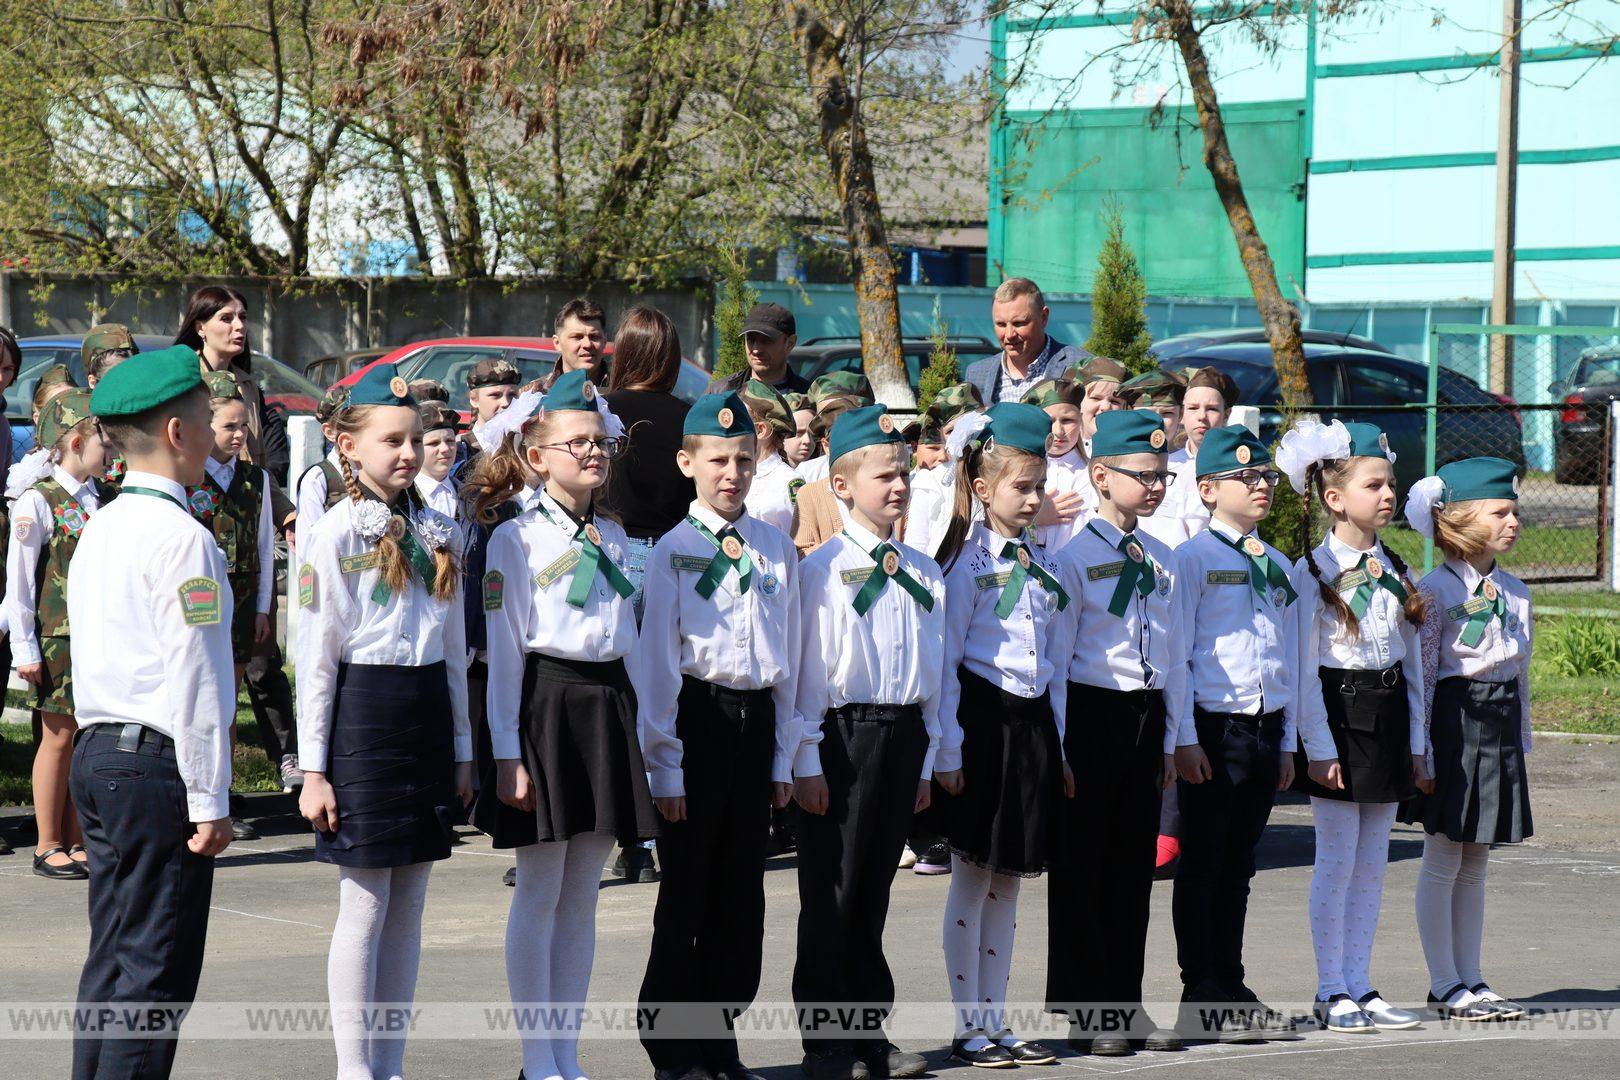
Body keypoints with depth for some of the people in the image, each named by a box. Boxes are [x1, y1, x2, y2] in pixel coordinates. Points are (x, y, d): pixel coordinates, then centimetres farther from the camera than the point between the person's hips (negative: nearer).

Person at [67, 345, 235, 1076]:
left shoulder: (99, 529, 14)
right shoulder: (182, 538, -14)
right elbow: (193, 678, -16)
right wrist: (209, 798, -13)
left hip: (98, 754, 9)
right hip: (158, 767, -9)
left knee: (113, 959, 13)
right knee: (155, 971, -6)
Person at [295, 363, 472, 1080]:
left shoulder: (439, 535, 11)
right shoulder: (335, 535, -6)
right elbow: (315, 660, -7)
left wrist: (462, 749, 15)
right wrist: (313, 767, -9)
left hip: (428, 714, 6)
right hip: (362, 710, -6)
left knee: (408, 906, 8)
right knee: (364, 907, -3)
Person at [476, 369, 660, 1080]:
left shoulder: (613, 537, 13)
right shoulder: (516, 538, -5)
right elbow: (504, 650, -8)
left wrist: (635, 726, 12)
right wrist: (507, 752, -12)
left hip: (608, 703, 6)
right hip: (546, 701, -6)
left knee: (582, 894, 8)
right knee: (541, 893, -1)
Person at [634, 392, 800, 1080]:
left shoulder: (777, 549, 10)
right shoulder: (673, 551, -2)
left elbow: (789, 657, 13)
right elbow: (656, 663, -3)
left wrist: (784, 755, 10)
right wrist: (665, 765, -7)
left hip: (758, 718, 4)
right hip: (697, 717, -4)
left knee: (742, 890, 7)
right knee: (687, 890, 0)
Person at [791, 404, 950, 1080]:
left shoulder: (924, 574, 11)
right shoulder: (823, 569, -5)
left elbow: (934, 669, 15)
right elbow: (806, 669, -7)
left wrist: (929, 760, 13)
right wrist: (806, 762, -10)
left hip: (904, 736, 5)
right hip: (842, 735, -5)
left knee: (874, 890, 12)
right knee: (832, 893, 0)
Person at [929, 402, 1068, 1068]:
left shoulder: (1039, 564, 11)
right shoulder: (968, 563, -8)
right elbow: (944, 662, -10)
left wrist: (1058, 746, 14)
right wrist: (949, 752, -14)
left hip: (1032, 722, 6)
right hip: (984, 721, -6)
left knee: (1007, 885, 10)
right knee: (973, 882, 1)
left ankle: (995, 1024, 15)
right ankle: (968, 1030, 7)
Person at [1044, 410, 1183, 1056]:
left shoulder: (1161, 561, 11)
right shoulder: (1076, 557, -8)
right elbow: (1057, 658, -8)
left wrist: (1169, 740, 13)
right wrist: (1057, 748, -11)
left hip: (1147, 714, 6)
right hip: (1092, 712, -6)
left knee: (1135, 864, 9)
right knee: (1083, 868, 1)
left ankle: (1125, 1006, 17)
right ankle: (1085, 1011, 7)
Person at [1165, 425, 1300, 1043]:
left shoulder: (1278, 566, 14)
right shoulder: (1194, 558, -6)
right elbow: (1175, 655, -9)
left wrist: (1287, 742, 15)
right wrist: (1185, 738, -13)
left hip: (1266, 729, 6)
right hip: (1213, 726, -6)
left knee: (1238, 865, 12)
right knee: (1202, 865, 0)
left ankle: (1231, 987, 18)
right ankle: (1201, 998, 5)